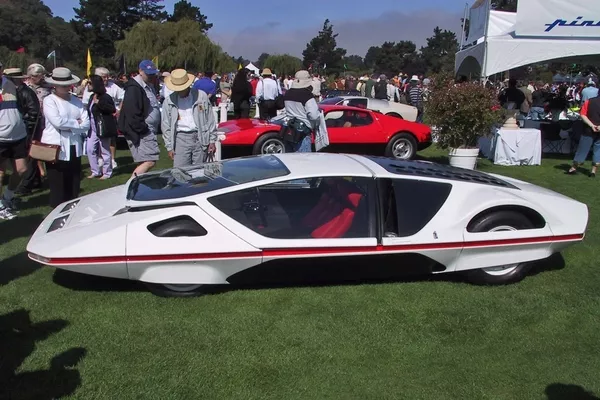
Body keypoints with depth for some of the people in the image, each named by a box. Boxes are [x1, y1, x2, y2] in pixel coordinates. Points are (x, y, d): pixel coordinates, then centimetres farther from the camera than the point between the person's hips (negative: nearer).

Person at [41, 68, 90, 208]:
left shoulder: (76, 100, 9)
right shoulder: (49, 100, -3)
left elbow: (86, 123, 0)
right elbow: (58, 121, -19)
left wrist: (68, 126, -10)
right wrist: (76, 123, -7)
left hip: (74, 148, 5)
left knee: (74, 187, 10)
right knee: (58, 188, 0)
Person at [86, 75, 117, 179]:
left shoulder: (105, 97, -13)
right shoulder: (92, 97, 11)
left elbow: (113, 109, -24)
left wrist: (98, 102, -25)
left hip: (103, 128, -8)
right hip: (93, 129, 8)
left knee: (105, 151, 1)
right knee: (90, 149, 7)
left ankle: (107, 173, 13)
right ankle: (95, 171, 17)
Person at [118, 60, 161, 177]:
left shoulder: (149, 86, 19)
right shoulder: (134, 88, -13)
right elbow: (132, 113, -20)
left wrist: (156, 128, 16)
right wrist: (142, 129, -20)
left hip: (149, 131, 10)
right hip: (140, 133, -10)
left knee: (143, 163, 11)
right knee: (150, 161, -17)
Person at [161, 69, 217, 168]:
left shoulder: (201, 96, 3)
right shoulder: (169, 101, 5)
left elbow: (210, 120, 7)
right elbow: (166, 126, 8)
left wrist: (212, 141, 4)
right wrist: (169, 147, 3)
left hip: (200, 138, 0)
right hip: (180, 139, 0)